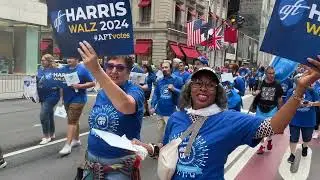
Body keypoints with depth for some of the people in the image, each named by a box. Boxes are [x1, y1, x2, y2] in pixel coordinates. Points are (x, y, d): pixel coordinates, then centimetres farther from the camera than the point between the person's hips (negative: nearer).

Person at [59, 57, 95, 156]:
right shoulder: (64, 69, 7)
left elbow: (92, 83, -9)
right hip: (67, 99, 7)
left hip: (78, 99, -7)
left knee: (71, 122, -8)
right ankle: (76, 140, 32)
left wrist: (80, 86, -22)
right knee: (74, 120, 18)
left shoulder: (82, 69, -9)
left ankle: (68, 145, -5)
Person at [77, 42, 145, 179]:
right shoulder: (101, 93, 3)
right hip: (92, 161, 6)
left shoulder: (134, 91, -17)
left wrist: (95, 69, -47)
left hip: (119, 166, -5)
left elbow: (125, 106, -42)